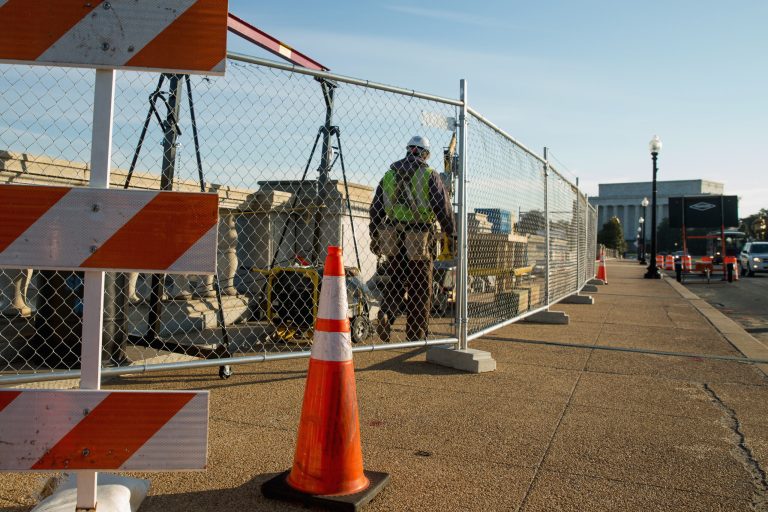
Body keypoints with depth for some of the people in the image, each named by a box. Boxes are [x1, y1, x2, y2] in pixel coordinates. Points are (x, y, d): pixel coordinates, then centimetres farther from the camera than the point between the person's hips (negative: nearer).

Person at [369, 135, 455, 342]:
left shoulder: (389, 174, 11)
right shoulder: (430, 175, -2)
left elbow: (376, 208, 12)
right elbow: (443, 208, -8)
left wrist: (375, 236, 19)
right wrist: (451, 235, 0)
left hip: (392, 238, 3)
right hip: (420, 239, -3)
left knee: (395, 281, 18)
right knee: (420, 287, 8)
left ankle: (386, 313, -6)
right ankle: (417, 334, 14)